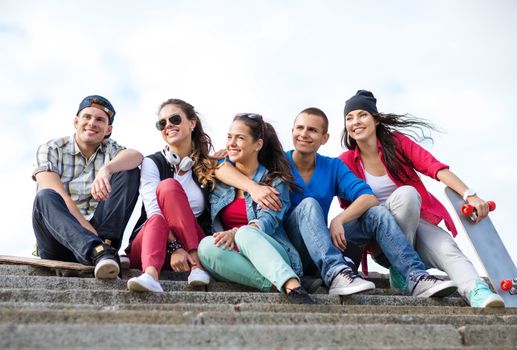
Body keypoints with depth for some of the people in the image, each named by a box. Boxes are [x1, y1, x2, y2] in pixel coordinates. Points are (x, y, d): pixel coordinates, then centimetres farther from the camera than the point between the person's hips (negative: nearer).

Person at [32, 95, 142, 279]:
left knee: (129, 172, -13)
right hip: (58, 241, -1)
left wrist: (107, 169, -36)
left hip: (99, 234, 2)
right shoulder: (50, 150, 3)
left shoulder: (110, 150, 11)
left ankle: (105, 245, -29)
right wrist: (91, 232, -26)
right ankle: (98, 251, -50)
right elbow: (57, 197, -14)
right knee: (45, 197, -32)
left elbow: (136, 156, -15)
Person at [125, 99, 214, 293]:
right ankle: (151, 273, -45)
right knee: (168, 187, -28)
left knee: (168, 188, -25)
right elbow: (153, 211, -12)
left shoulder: (207, 166, 10)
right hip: (145, 246, -1)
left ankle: (197, 262, -40)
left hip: (196, 245, 1)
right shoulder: (152, 162, 3)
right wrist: (174, 246, -28)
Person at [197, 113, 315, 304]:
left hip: (273, 257, -2)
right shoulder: (220, 179, 19)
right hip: (231, 257, 3)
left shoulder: (275, 182, 9)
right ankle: (282, 285, -39)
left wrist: (235, 234, -27)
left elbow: (269, 221, -8)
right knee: (206, 245, -30)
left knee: (246, 234, -34)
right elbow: (212, 223, 12)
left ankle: (293, 287, -51)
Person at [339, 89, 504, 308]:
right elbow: (349, 207, 3)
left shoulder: (396, 141, 1)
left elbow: (435, 167, -11)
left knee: (447, 249, -30)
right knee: (405, 193, -31)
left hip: (417, 221, 2)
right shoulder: (345, 163, -1)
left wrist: (469, 195, -24)